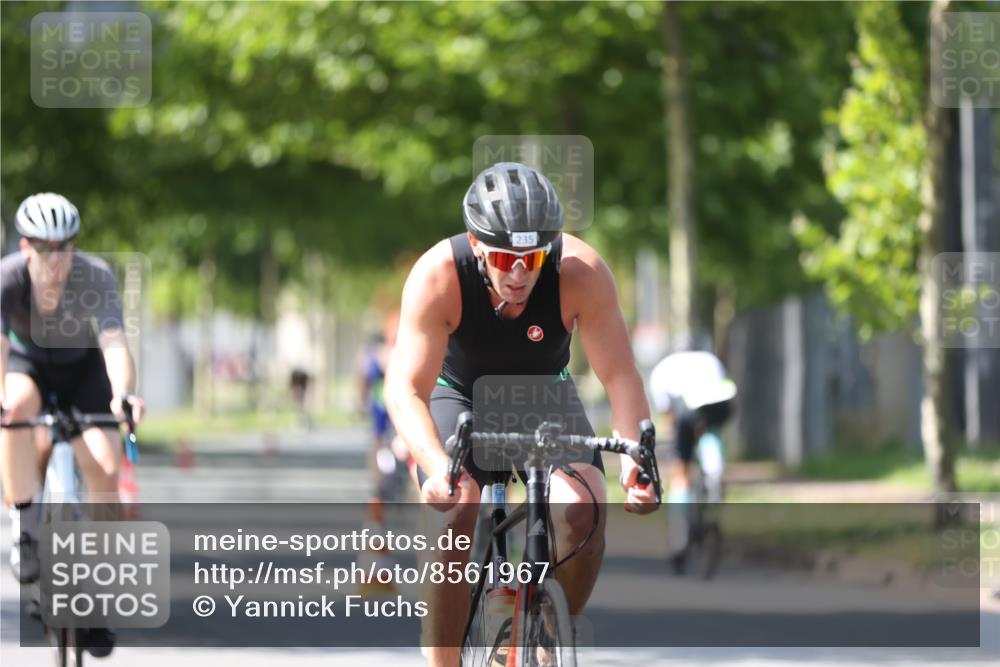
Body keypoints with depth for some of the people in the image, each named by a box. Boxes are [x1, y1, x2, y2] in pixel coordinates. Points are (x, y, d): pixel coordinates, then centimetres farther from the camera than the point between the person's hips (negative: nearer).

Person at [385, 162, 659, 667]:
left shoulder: (581, 274, -29)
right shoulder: (438, 276, -32)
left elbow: (619, 376, -28)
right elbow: (406, 388, -36)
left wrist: (636, 462, -45)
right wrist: (438, 468, -53)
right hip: (458, 396, -1)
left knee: (583, 511, -24)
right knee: (454, 513, -28)